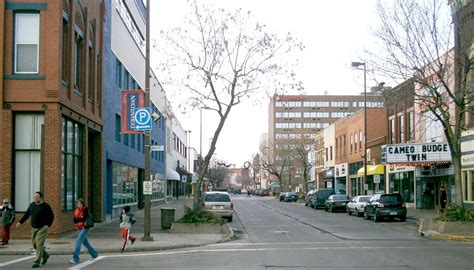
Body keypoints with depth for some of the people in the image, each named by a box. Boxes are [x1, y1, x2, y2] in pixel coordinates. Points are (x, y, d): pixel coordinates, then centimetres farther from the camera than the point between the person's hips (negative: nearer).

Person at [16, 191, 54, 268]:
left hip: (42, 228, -7)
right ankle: (45, 255, 32)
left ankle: (37, 262, -8)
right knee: (35, 244, 11)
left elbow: (51, 216, -4)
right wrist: (20, 222, 8)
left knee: (39, 245, -10)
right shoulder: (32, 205, 10)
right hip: (34, 228, 7)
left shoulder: (45, 206, -8)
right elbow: (27, 214, 16)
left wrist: (48, 225, -11)